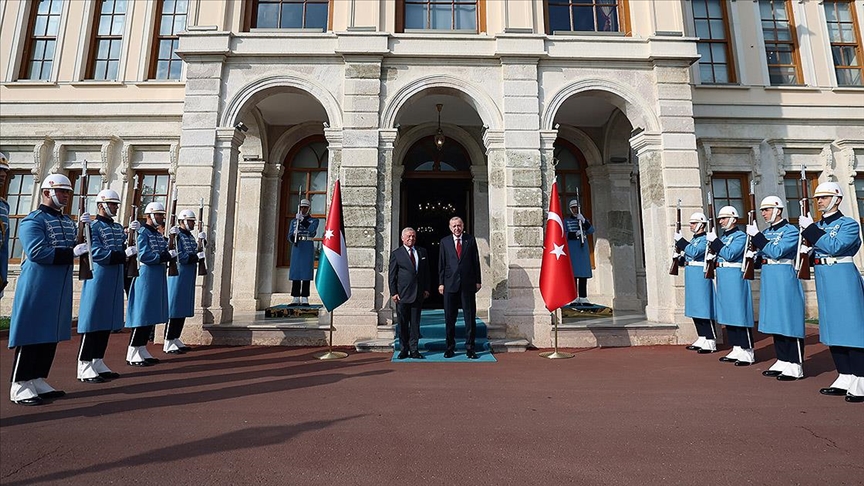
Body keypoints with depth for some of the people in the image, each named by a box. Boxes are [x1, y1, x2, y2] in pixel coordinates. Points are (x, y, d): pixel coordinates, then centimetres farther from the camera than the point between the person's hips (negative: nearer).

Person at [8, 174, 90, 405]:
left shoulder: (68, 221, 14)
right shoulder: (33, 220, -9)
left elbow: (80, 246, 12)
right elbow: (37, 252, -20)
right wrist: (72, 252, -21)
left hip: (61, 289, 7)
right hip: (37, 289, -7)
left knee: (51, 335, 11)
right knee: (31, 335, -1)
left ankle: (38, 381, 22)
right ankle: (20, 386, 10)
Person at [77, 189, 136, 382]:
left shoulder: (118, 227, 15)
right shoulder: (94, 226, -8)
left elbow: (124, 247, 10)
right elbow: (96, 253, -18)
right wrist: (124, 253, -25)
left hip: (114, 282, 8)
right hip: (98, 281, -8)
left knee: (107, 321, 11)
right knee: (93, 321, -3)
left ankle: (98, 363, 21)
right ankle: (84, 368, 5)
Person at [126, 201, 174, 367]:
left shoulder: (159, 234, 15)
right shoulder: (142, 232, -9)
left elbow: (165, 251, 12)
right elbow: (144, 256, -19)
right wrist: (166, 256, -17)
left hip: (158, 279, 8)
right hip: (146, 278, -8)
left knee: (152, 316, 12)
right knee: (142, 315, -4)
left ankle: (142, 350, 21)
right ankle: (132, 354, 5)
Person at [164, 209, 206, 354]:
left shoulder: (191, 236, 14)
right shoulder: (176, 235, -12)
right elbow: (179, 257, -19)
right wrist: (197, 256, -21)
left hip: (189, 278, 9)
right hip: (178, 277, -9)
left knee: (184, 308, 12)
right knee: (174, 309, -3)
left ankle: (175, 339, 22)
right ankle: (168, 343, 4)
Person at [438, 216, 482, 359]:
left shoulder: (471, 240, 7)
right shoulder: (444, 242, 8)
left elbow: (476, 261, 6)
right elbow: (441, 264, 7)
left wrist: (477, 281, 2)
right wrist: (441, 283, 1)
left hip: (468, 284, 0)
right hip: (450, 284, 1)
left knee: (470, 317, 3)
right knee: (449, 318, 6)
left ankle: (470, 348, 13)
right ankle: (450, 348, 17)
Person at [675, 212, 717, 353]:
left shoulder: (706, 239, -11)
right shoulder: (693, 239, 16)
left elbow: (694, 252, -24)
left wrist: (680, 240, -18)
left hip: (701, 277, -9)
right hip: (692, 278, 9)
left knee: (704, 309, -5)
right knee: (695, 310, 13)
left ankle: (711, 342, 2)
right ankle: (702, 339, 22)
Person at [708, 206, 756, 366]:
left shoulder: (740, 236, -7)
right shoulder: (723, 237, 16)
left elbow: (730, 254, -19)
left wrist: (714, 241, -15)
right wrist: (712, 243, 5)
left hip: (735, 279, -8)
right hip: (723, 279, 9)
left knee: (739, 314, -4)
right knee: (728, 315, 11)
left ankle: (747, 352, 4)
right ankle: (737, 349, 19)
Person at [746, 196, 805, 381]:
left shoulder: (791, 230, -7)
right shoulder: (766, 232, 14)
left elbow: (777, 252, -20)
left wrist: (756, 236, -19)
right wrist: (755, 256, -2)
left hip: (785, 280, -8)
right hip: (768, 281, 8)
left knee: (789, 321, -3)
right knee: (775, 322, 11)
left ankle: (795, 366, 5)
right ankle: (782, 361, 21)